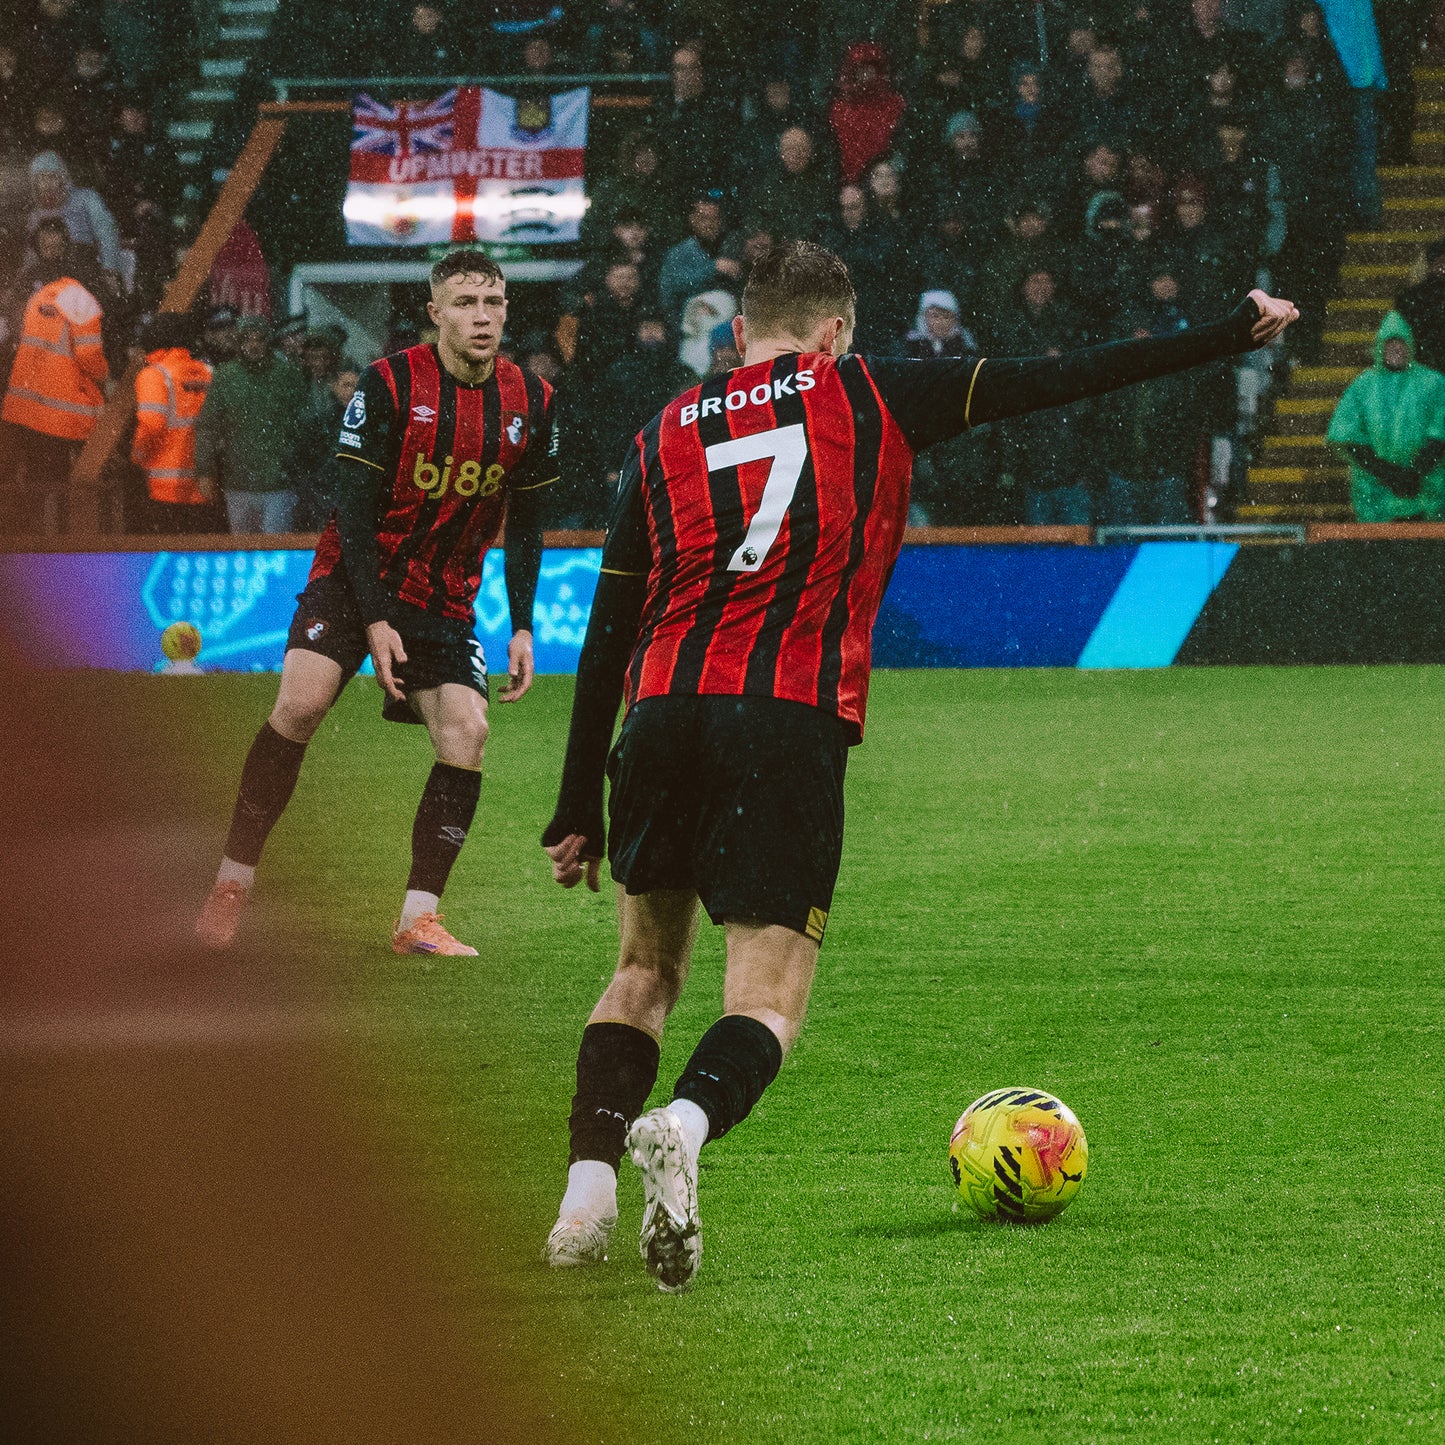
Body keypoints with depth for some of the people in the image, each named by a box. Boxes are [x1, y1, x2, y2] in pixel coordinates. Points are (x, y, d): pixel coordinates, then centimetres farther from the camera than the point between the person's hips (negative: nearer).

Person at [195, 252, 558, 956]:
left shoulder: (530, 401, -1)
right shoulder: (389, 383, -14)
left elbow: (524, 523, 9)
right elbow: (354, 505, -14)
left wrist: (522, 627, 3)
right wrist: (374, 620, -19)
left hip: (446, 597, 4)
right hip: (354, 579, -4)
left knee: (466, 735, -12)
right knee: (300, 703, -22)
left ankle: (418, 919, -4)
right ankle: (233, 884, -11)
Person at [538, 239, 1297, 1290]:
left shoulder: (666, 434, 17)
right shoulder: (868, 396, 10)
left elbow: (607, 633, 15)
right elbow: (1056, 379, 9)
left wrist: (578, 810, 19)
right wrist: (1235, 333, 16)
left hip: (661, 715, 3)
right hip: (793, 722, -3)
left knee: (647, 971, 21)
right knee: (767, 1000, -1)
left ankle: (589, 1188, 5)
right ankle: (683, 1126, -33)